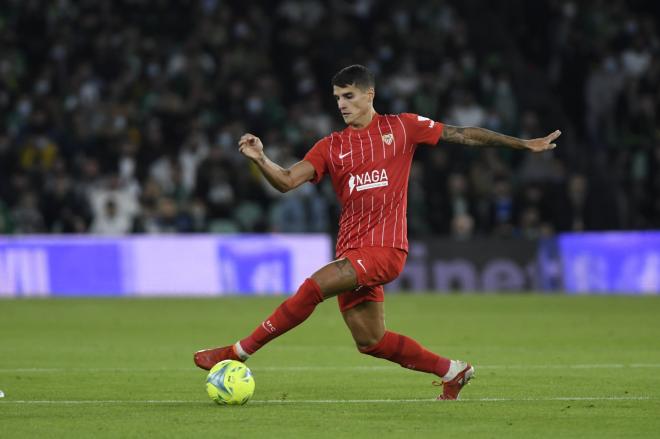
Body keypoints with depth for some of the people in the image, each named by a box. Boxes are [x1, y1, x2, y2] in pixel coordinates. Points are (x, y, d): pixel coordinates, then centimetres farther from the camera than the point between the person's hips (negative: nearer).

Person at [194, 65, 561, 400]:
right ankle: (453, 372, 23)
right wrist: (260, 159, -19)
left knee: (314, 287, -23)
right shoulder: (331, 147, 12)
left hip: (385, 248, -6)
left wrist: (524, 144, 12)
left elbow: (463, 135, 11)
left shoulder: (401, 127, 5)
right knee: (370, 342, 7)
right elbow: (287, 181, 2)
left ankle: (240, 352, -16)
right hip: (351, 251, 6)